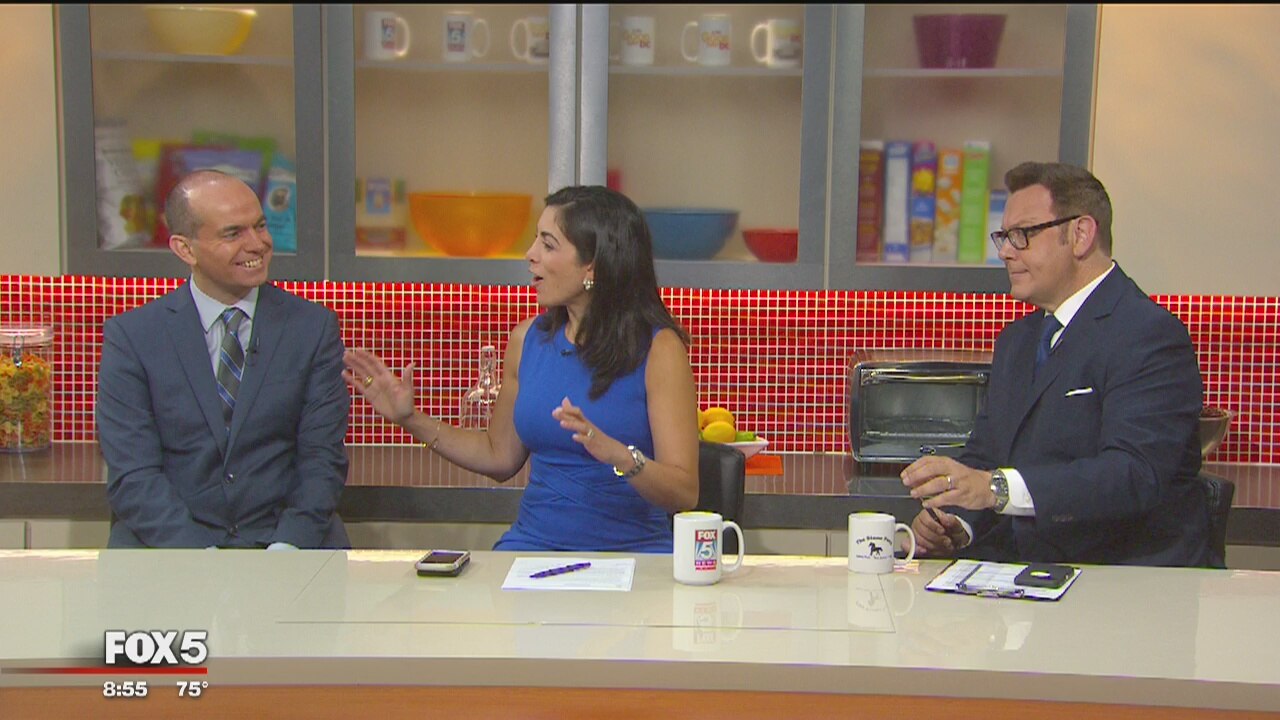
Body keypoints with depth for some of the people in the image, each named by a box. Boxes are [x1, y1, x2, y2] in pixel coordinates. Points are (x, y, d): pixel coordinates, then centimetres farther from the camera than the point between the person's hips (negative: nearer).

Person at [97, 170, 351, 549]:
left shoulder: (314, 327, 5)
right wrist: (203, 562, -18)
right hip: (167, 544, 0)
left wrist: (286, 549, -14)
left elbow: (323, 458, 2)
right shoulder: (131, 336, 1)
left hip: (282, 538, 1)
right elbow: (132, 477, -4)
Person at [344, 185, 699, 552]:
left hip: (633, 552, -3)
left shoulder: (658, 348, -7)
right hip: (534, 543, 3)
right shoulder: (529, 339, 8)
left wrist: (620, 456, -31)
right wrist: (411, 419, 11)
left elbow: (685, 493, -12)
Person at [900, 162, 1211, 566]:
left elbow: (1135, 474, -24)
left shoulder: (1150, 334, -11)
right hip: (1025, 573, 7)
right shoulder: (1016, 340, 18)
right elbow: (982, 459, 17)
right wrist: (955, 526, -5)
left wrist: (996, 488, -35)